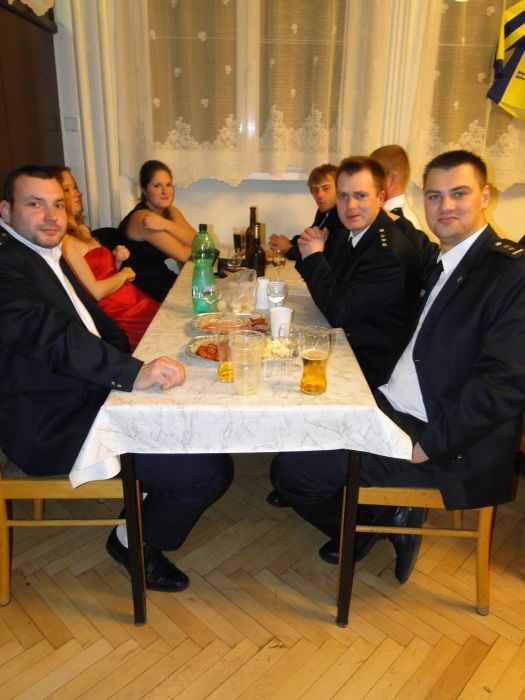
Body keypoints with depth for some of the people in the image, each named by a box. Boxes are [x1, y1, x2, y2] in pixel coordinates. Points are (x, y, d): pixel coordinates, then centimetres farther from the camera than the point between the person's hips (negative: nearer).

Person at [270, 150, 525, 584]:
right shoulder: (443, 262, 13)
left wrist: (429, 445, -21)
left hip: (452, 448, -9)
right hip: (393, 409, 9)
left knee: (291, 469, -12)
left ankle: (378, 522, 15)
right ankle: (387, 515, 23)